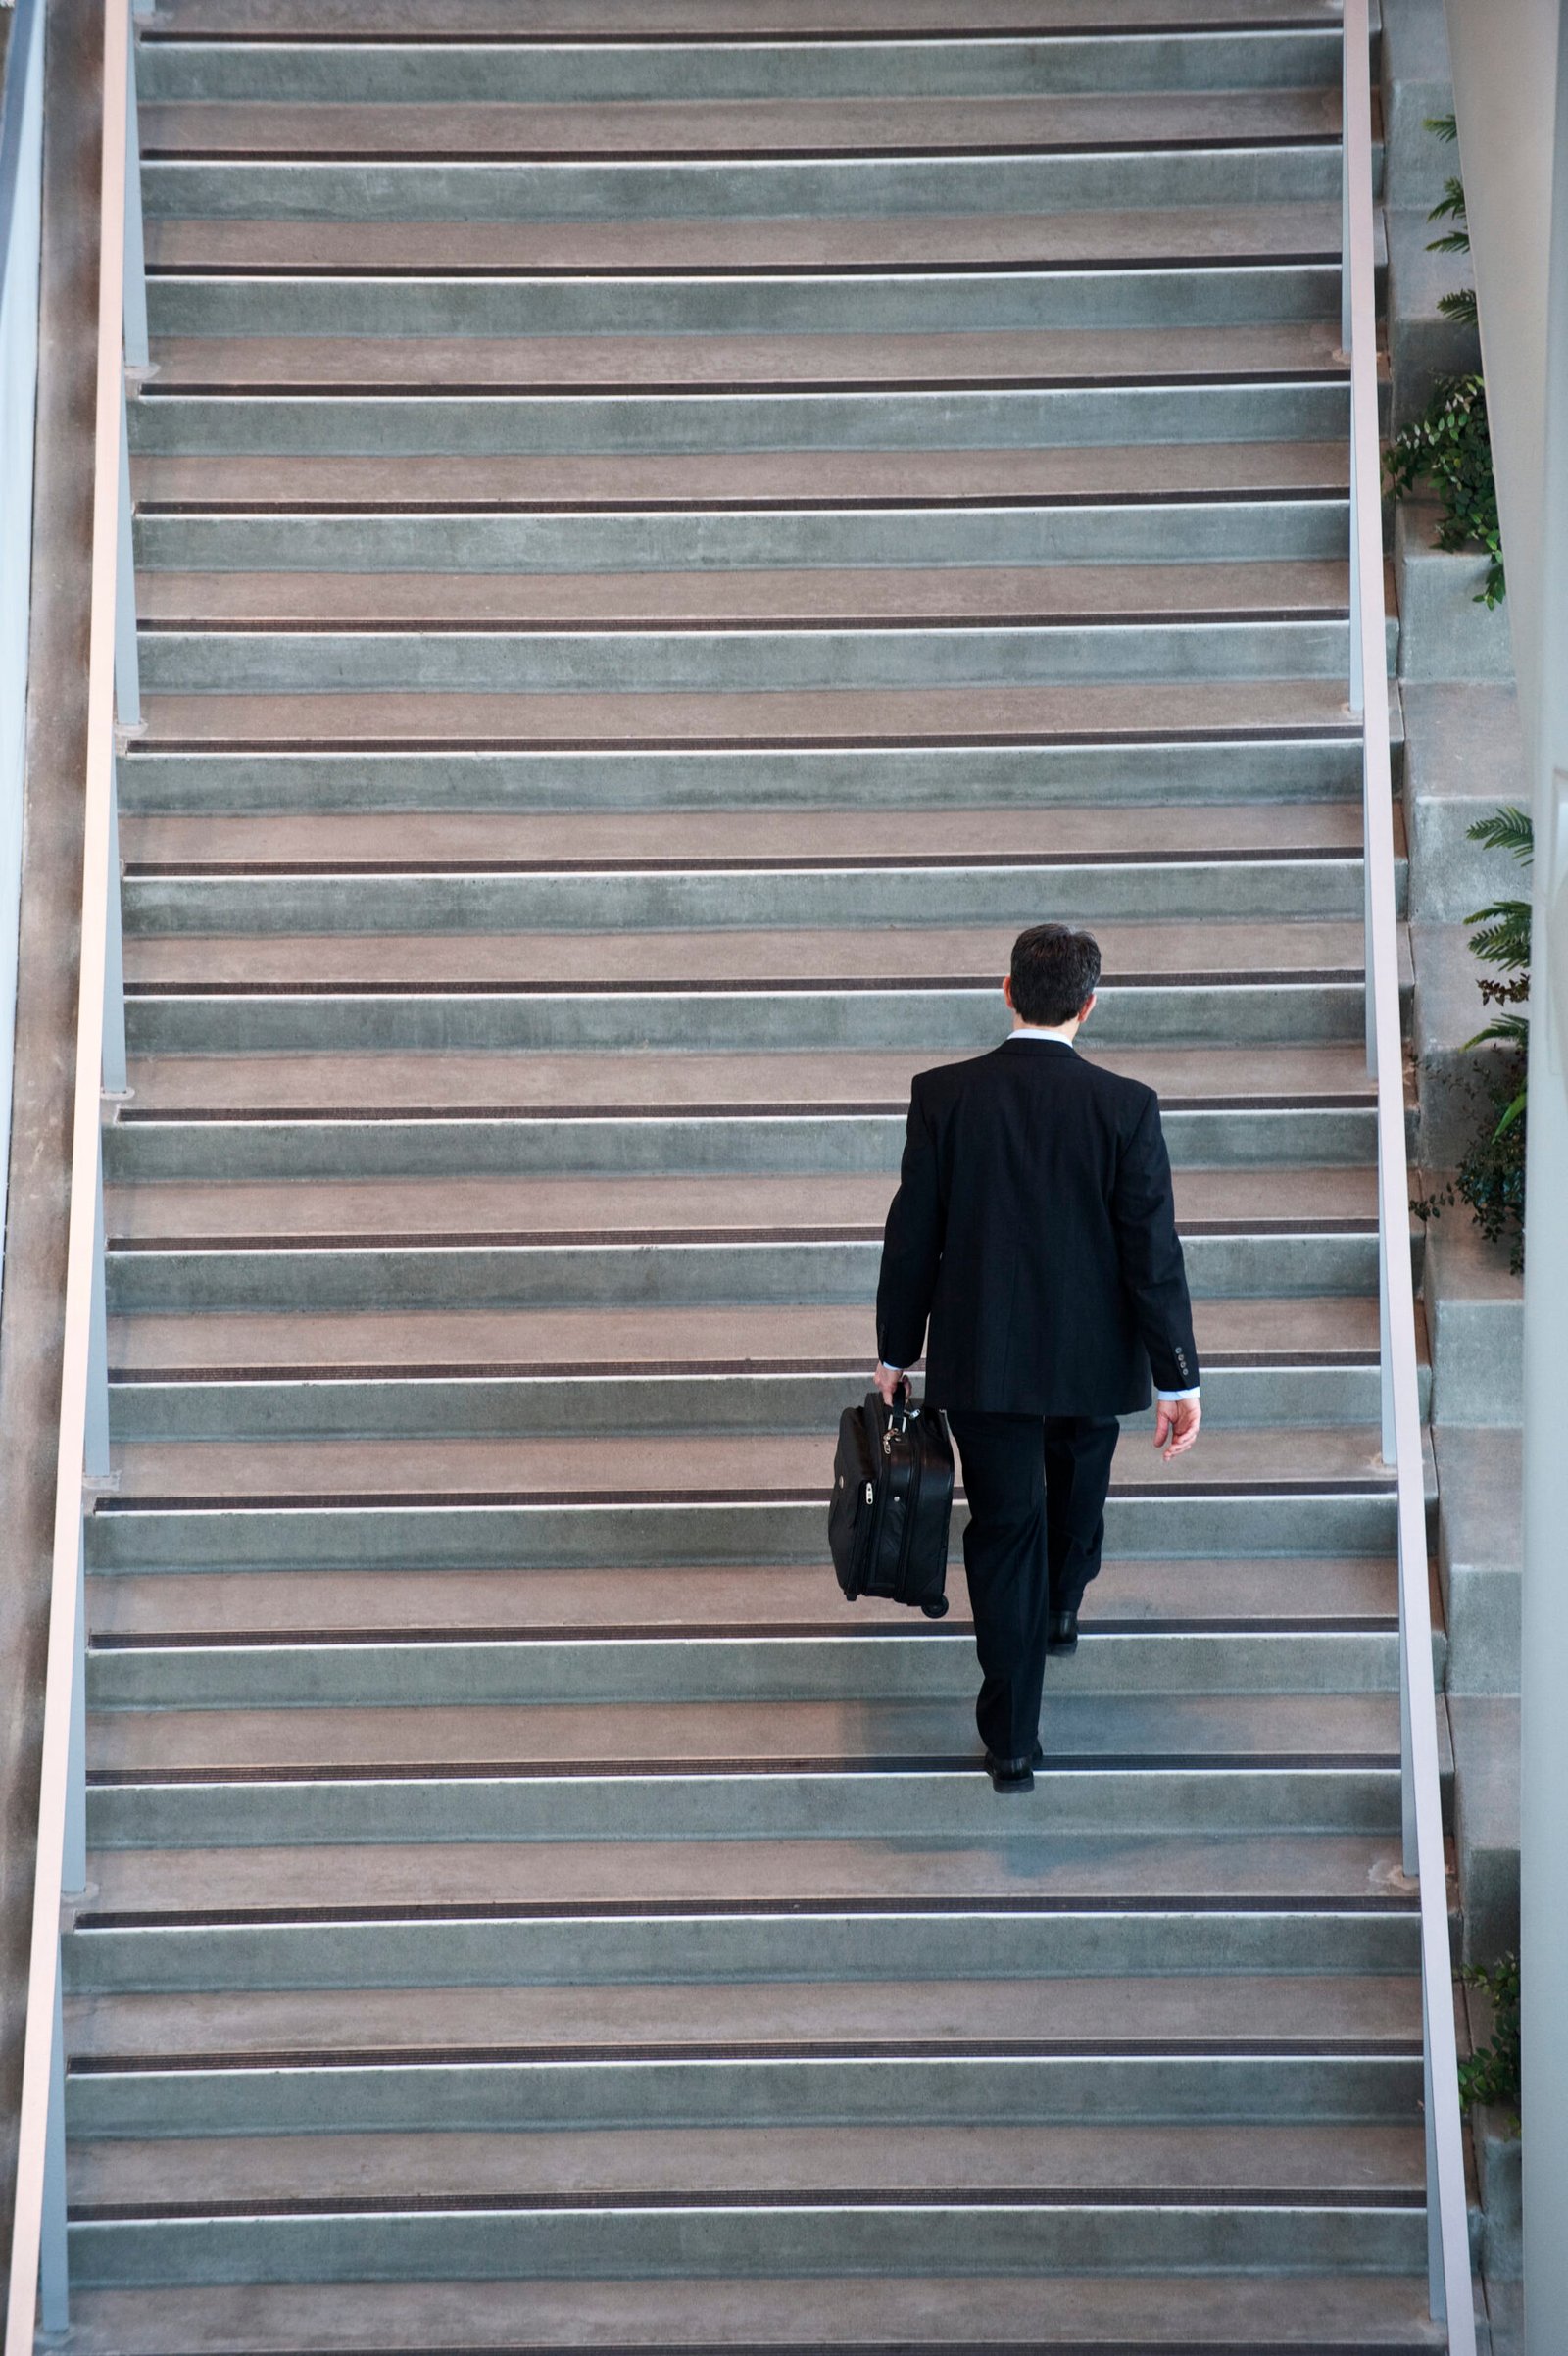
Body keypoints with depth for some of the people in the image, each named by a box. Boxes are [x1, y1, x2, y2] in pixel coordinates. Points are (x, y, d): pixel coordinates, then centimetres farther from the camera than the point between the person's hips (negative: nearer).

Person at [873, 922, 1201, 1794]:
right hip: (1092, 1356, 0)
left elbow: (913, 1235, -5)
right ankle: (1061, 1611, 55)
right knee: (1078, 1490, 29)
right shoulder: (1126, 1105, -13)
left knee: (1003, 1527, 9)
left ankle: (1014, 1738, 11)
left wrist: (897, 1349, 6)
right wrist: (1178, 1377, -5)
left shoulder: (943, 1094, -10)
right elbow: (1153, 1249, -11)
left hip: (981, 1357, 0)